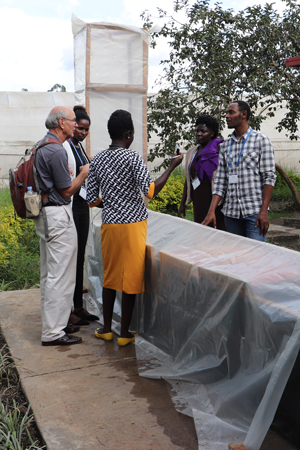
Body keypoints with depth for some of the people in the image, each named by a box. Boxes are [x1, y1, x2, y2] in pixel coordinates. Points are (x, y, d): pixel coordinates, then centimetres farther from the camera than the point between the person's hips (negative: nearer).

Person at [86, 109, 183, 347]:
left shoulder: (97, 160, 5)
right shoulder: (132, 157, -12)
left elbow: (92, 200, 6)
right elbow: (151, 191, -21)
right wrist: (171, 167, -10)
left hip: (109, 225, 5)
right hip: (132, 225, -5)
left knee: (110, 276, 16)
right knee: (130, 278, 4)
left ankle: (107, 329, 24)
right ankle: (125, 333, 13)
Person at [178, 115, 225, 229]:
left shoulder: (219, 149, -2)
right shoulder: (191, 152, 16)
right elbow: (188, 179, 19)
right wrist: (182, 203, 18)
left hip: (214, 198, -6)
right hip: (198, 200, 6)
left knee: (218, 228, -9)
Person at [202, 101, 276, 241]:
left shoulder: (261, 140, 0)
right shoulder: (225, 146, 14)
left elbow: (269, 177, -5)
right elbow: (220, 182, 10)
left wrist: (264, 211, -13)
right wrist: (211, 211, -1)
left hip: (254, 211, -4)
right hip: (231, 212, 5)